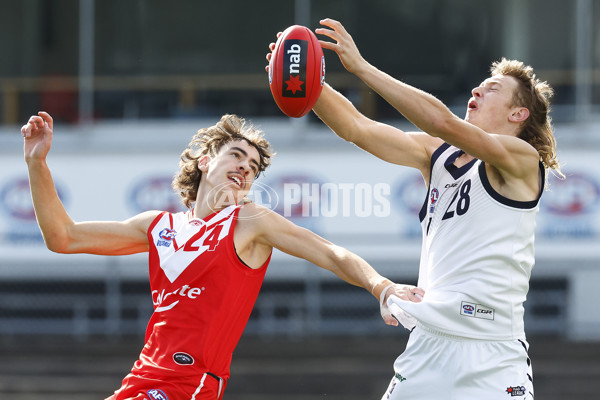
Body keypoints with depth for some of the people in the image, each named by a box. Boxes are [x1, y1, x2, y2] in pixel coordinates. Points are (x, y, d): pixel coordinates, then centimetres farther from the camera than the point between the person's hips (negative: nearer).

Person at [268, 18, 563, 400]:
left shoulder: (523, 158, -5)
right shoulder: (436, 154, 15)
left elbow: (443, 122, -19)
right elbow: (357, 128, 6)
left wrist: (361, 67, -20)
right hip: (427, 343, 6)